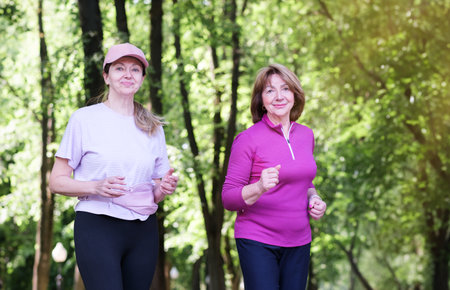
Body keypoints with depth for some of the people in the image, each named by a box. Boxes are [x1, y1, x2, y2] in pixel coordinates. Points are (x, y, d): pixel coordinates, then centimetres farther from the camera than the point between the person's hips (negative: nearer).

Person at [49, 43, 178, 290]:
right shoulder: (84, 119, 2)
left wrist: (165, 188, -2)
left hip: (143, 232, 4)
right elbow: (57, 181, 0)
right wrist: (96, 187, -17)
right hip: (97, 226, -4)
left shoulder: (152, 128, 15)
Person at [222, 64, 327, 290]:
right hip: (258, 243, -5)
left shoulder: (306, 135, 9)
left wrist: (314, 199, 3)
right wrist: (259, 188, -27)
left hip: (298, 243, 5)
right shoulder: (248, 139, -8)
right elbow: (228, 199, -8)